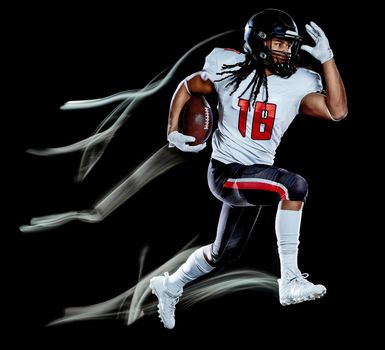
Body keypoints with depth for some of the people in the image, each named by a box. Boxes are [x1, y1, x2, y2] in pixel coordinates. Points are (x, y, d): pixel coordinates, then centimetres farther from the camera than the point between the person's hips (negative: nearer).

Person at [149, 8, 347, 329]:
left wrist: (326, 58, -21)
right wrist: (172, 131, -2)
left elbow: (337, 111, -21)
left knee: (224, 254, 19)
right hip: (226, 172, -5)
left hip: (256, 176, 5)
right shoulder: (227, 68, -9)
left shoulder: (298, 84, -6)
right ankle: (291, 281, -24)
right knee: (295, 185, -30)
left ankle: (170, 286, 45)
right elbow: (187, 88, 8)